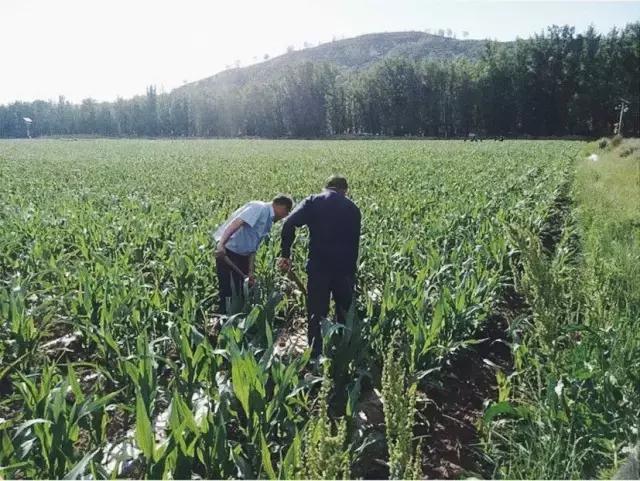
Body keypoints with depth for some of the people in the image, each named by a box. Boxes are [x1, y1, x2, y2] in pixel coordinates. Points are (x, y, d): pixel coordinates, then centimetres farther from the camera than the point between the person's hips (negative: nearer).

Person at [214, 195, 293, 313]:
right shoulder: (260, 208, -13)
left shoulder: (268, 222, 15)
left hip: (242, 254, 10)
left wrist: (250, 272, 10)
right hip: (226, 251, -10)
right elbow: (236, 222, -27)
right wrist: (221, 244, -37)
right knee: (229, 292, -6)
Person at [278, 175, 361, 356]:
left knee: (316, 314, 7)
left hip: (318, 266, -2)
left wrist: (285, 254, -7)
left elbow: (289, 224, -11)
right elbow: (355, 243, 13)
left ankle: (315, 355, 13)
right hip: (345, 267, 2)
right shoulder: (352, 208, 11)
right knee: (346, 314, 18)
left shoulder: (312, 202, 4)